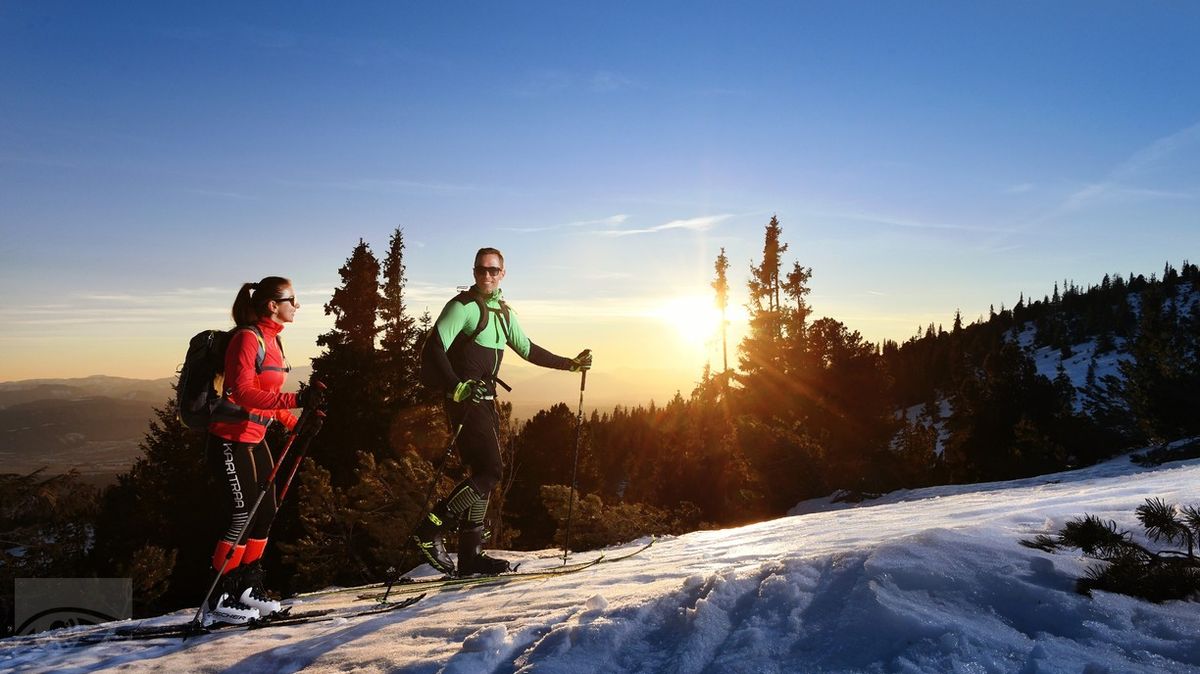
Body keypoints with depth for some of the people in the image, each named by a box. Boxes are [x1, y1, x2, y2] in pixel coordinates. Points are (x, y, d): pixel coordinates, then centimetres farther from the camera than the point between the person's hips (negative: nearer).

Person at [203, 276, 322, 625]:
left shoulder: (272, 339, 11)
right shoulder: (247, 337, -16)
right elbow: (242, 392, -26)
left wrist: (295, 422, 10)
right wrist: (295, 400, -35)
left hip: (254, 439, 9)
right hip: (230, 439, -9)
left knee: (266, 513, 11)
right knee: (243, 517, -6)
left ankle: (247, 587, 25)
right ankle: (219, 599, 8)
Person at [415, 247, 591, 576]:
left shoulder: (504, 312, 16)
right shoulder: (463, 305, -8)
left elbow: (527, 349, 27)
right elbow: (434, 348, -16)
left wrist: (570, 364, 26)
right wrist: (456, 387, -29)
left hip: (486, 400, 8)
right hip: (465, 399, -8)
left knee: (482, 474, 6)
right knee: (490, 469, -16)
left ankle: (470, 554, 13)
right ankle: (430, 530, -7)